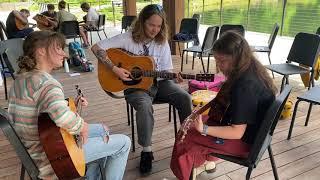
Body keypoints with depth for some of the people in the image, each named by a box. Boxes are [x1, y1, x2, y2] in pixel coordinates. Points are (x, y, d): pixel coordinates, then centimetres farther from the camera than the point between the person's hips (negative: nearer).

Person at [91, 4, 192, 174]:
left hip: (158, 82, 4)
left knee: (185, 98, -19)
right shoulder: (128, 38, -10)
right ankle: (146, 150, -16)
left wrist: (174, 76, -20)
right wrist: (115, 69, -21)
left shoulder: (162, 42, 0)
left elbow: (166, 70, 3)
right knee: (145, 106, -35)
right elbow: (96, 47, -13)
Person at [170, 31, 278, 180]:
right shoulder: (251, 70, -4)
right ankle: (207, 162, 25)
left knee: (185, 137, -2)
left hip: (245, 140, -9)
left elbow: (237, 132, -28)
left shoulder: (244, 86, -32)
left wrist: (204, 129, -31)